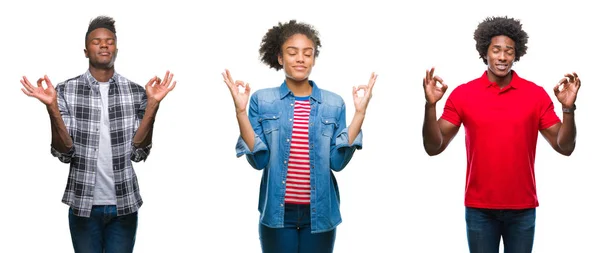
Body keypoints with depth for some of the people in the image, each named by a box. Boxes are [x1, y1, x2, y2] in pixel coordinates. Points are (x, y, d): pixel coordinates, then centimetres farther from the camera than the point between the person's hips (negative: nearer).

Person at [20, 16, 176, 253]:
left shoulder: (136, 92, 0)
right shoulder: (66, 91, -3)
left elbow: (139, 152, -5)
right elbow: (64, 153, -8)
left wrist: (152, 104, -14)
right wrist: (52, 107, -19)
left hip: (123, 204, 1)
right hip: (83, 204, -1)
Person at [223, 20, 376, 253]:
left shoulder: (333, 103, 2)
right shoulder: (262, 100, -1)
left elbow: (338, 161, -5)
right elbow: (258, 160, -7)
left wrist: (360, 112, -9)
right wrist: (240, 111, -14)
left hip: (319, 212, 1)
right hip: (277, 212, -1)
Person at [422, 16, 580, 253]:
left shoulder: (536, 94, -1)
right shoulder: (462, 94, -2)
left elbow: (565, 147, -1)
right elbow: (434, 148, -5)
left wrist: (568, 108, -16)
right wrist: (430, 105, -19)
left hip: (522, 208, 1)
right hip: (479, 208, 0)